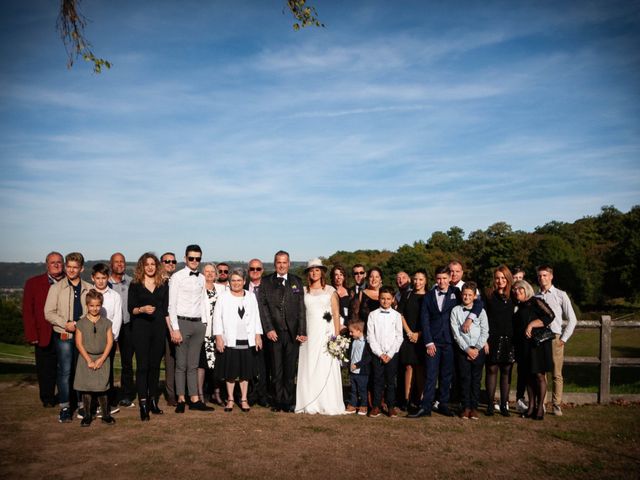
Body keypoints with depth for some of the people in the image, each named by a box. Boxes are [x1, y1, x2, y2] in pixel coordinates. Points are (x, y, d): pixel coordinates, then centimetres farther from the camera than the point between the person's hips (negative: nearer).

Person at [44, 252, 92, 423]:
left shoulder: (88, 289, 9)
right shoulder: (56, 288, 3)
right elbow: (49, 313, -1)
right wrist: (65, 324, -12)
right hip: (64, 335, -2)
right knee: (65, 371, -3)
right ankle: (65, 408, 5)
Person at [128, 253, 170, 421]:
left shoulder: (163, 284, 10)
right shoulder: (135, 285, 3)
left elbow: (166, 310, 10)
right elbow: (131, 308, -1)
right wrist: (142, 309, -20)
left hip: (159, 328, 3)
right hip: (140, 328, -2)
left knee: (155, 365, 7)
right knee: (142, 366, -4)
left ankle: (153, 401, 16)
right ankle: (143, 405, -2)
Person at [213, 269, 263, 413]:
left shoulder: (251, 297, 11)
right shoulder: (223, 297, 3)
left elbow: (256, 317, 12)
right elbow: (217, 317, -1)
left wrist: (258, 335, 5)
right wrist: (218, 337, -8)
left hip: (247, 341, 2)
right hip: (229, 340, -2)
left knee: (245, 371, 6)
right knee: (230, 372, 4)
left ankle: (244, 400, 15)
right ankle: (230, 399, 16)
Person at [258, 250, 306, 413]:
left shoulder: (297, 281, 9)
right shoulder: (266, 282, 6)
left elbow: (301, 308, 5)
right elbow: (262, 306, 0)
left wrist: (302, 331, -3)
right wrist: (268, 329, -9)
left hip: (293, 332, 1)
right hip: (274, 332, -1)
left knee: (290, 370, 5)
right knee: (276, 370, 5)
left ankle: (288, 402, 15)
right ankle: (278, 402, 16)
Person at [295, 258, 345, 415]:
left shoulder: (330, 290, 4)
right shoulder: (303, 291, 9)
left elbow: (336, 314, 2)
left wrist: (337, 336, -6)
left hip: (326, 333, -2)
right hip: (309, 333, 2)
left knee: (327, 368, -3)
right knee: (309, 368, 2)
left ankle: (328, 405, 6)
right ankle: (310, 404, 10)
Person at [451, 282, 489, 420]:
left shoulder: (480, 311, 4)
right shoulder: (455, 310, 1)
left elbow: (485, 332, 2)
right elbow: (456, 333, -2)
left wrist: (477, 349, -6)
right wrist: (467, 349, -7)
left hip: (478, 350, 1)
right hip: (462, 349, -1)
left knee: (476, 379, 3)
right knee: (465, 378, 0)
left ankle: (474, 407, 11)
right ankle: (466, 407, 8)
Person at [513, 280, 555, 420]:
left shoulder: (536, 302, -3)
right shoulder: (518, 307, 17)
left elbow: (550, 316, -15)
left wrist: (531, 325, -19)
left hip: (537, 343, -7)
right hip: (523, 346, 7)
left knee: (539, 375, -4)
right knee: (529, 376, 9)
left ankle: (540, 408, 3)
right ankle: (531, 407, 14)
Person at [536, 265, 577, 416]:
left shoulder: (560, 295, 3)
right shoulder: (535, 297, 9)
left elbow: (572, 320, 3)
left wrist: (563, 339, -2)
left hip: (555, 338, -2)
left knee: (556, 374, 2)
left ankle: (557, 405, 10)